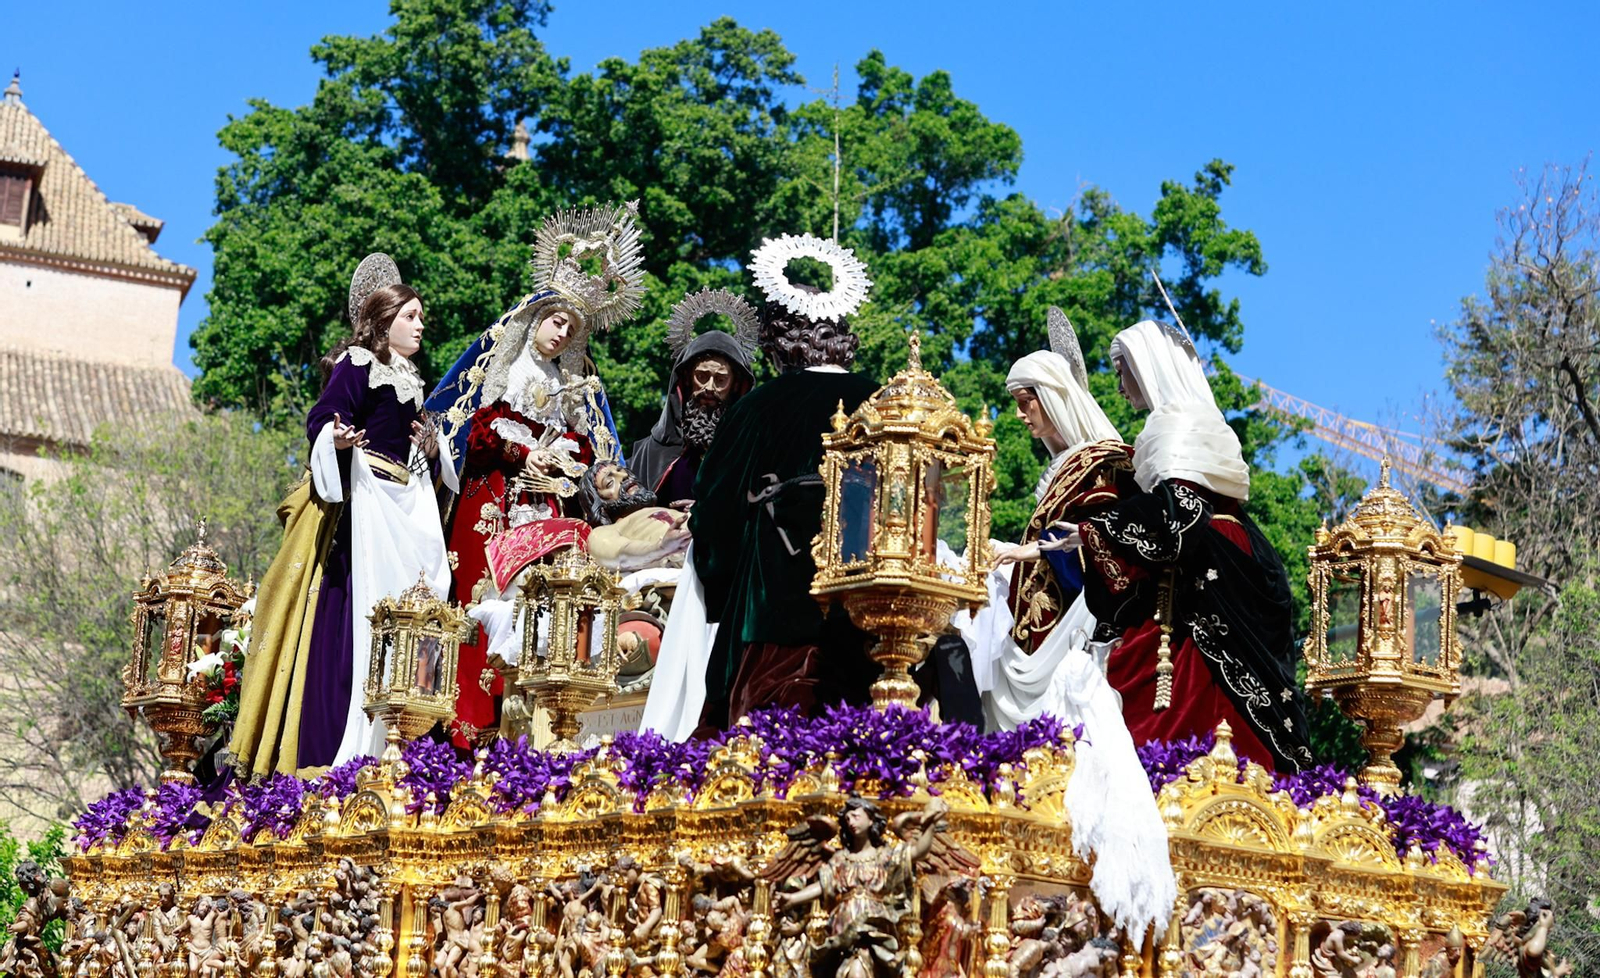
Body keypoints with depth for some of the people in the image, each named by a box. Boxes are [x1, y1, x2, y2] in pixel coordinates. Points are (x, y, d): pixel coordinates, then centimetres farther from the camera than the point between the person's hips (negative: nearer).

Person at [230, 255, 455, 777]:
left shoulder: (407, 380, 21)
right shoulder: (356, 366, -5)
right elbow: (320, 421, -16)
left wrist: (432, 449, 7)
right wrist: (336, 437, -37)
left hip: (405, 512, 9)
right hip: (363, 508, -9)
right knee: (359, 611, -14)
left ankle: (385, 749, 6)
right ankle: (336, 749, -16)